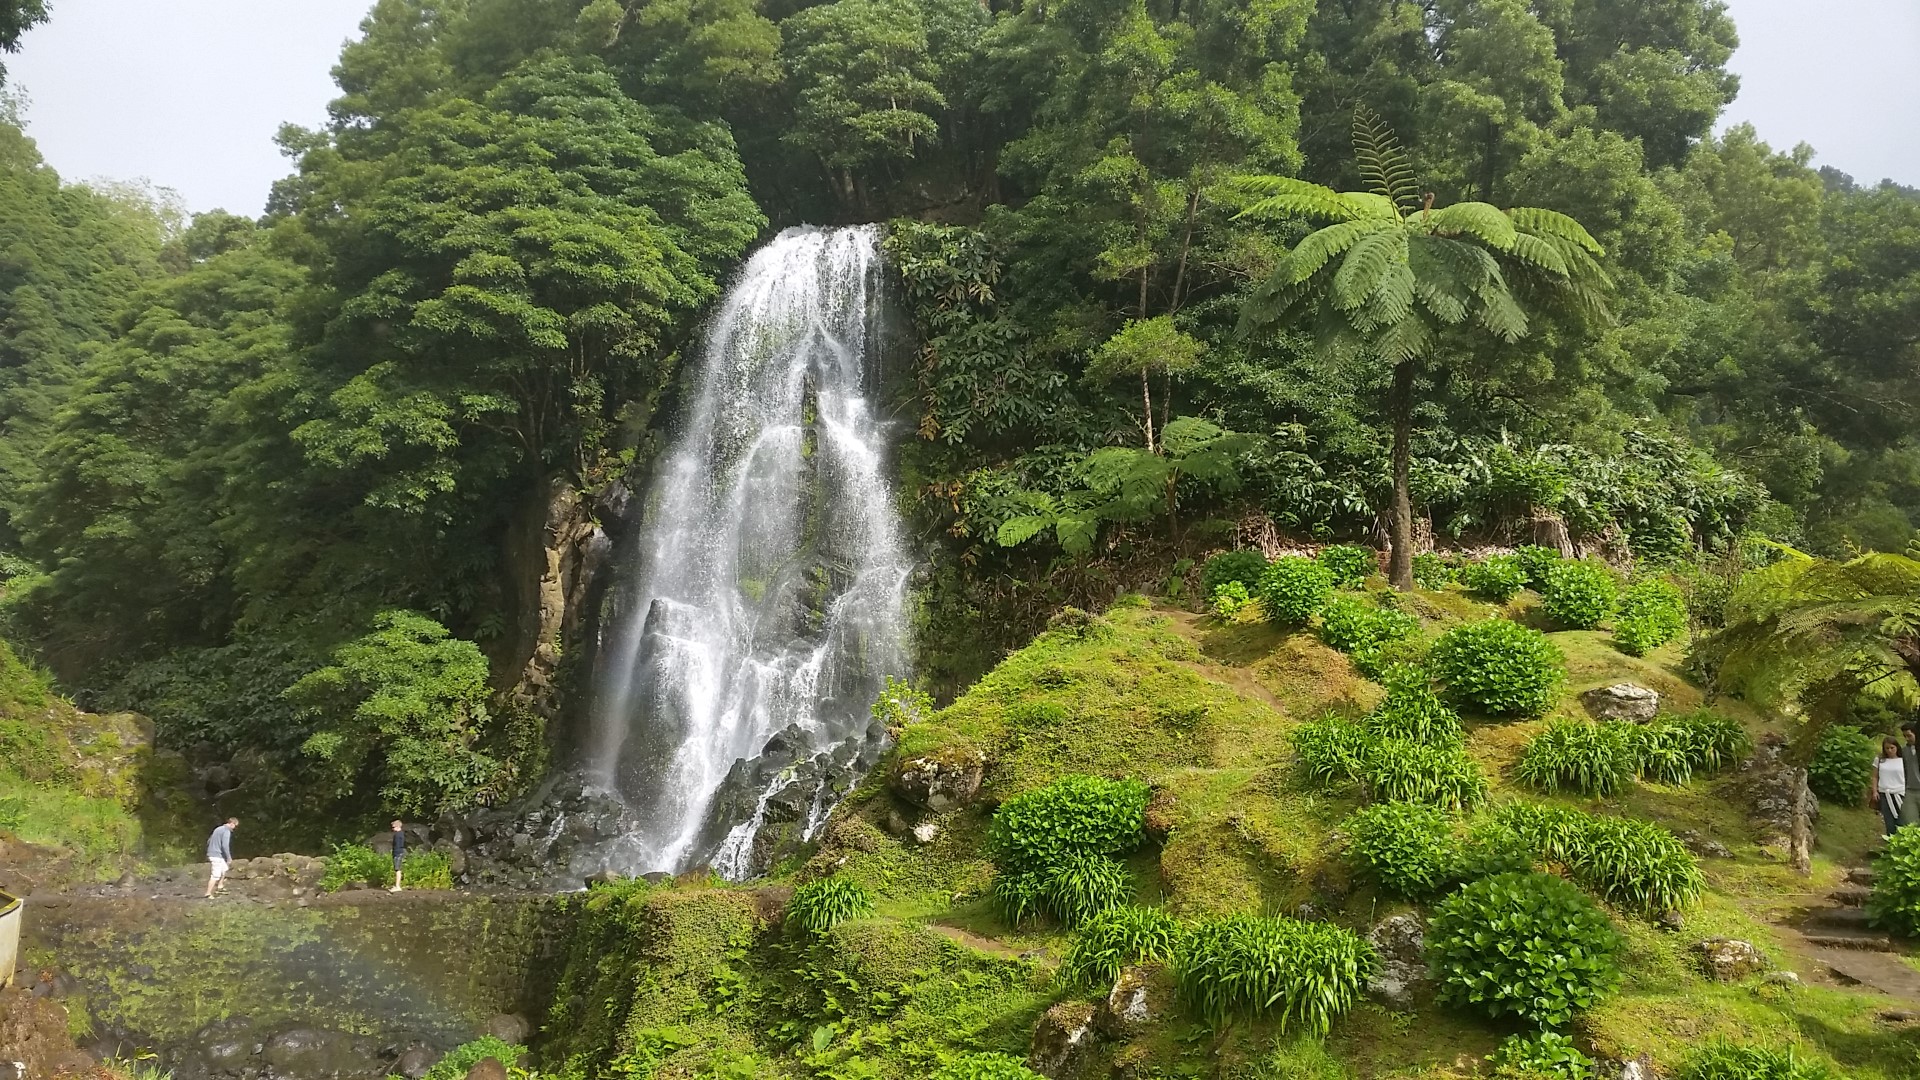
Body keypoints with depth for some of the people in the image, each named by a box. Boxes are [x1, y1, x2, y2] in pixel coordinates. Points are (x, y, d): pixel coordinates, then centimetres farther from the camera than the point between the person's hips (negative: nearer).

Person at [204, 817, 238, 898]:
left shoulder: (218, 829, 15)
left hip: (211, 854, 10)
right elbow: (225, 846, -22)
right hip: (218, 856, -10)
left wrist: (209, 853, 31)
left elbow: (209, 841, 23)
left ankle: (220, 885, 25)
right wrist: (229, 858, -15)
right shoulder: (226, 832, -14)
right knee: (215, 875, -6)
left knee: (224, 869, 25)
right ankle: (208, 893, -5)